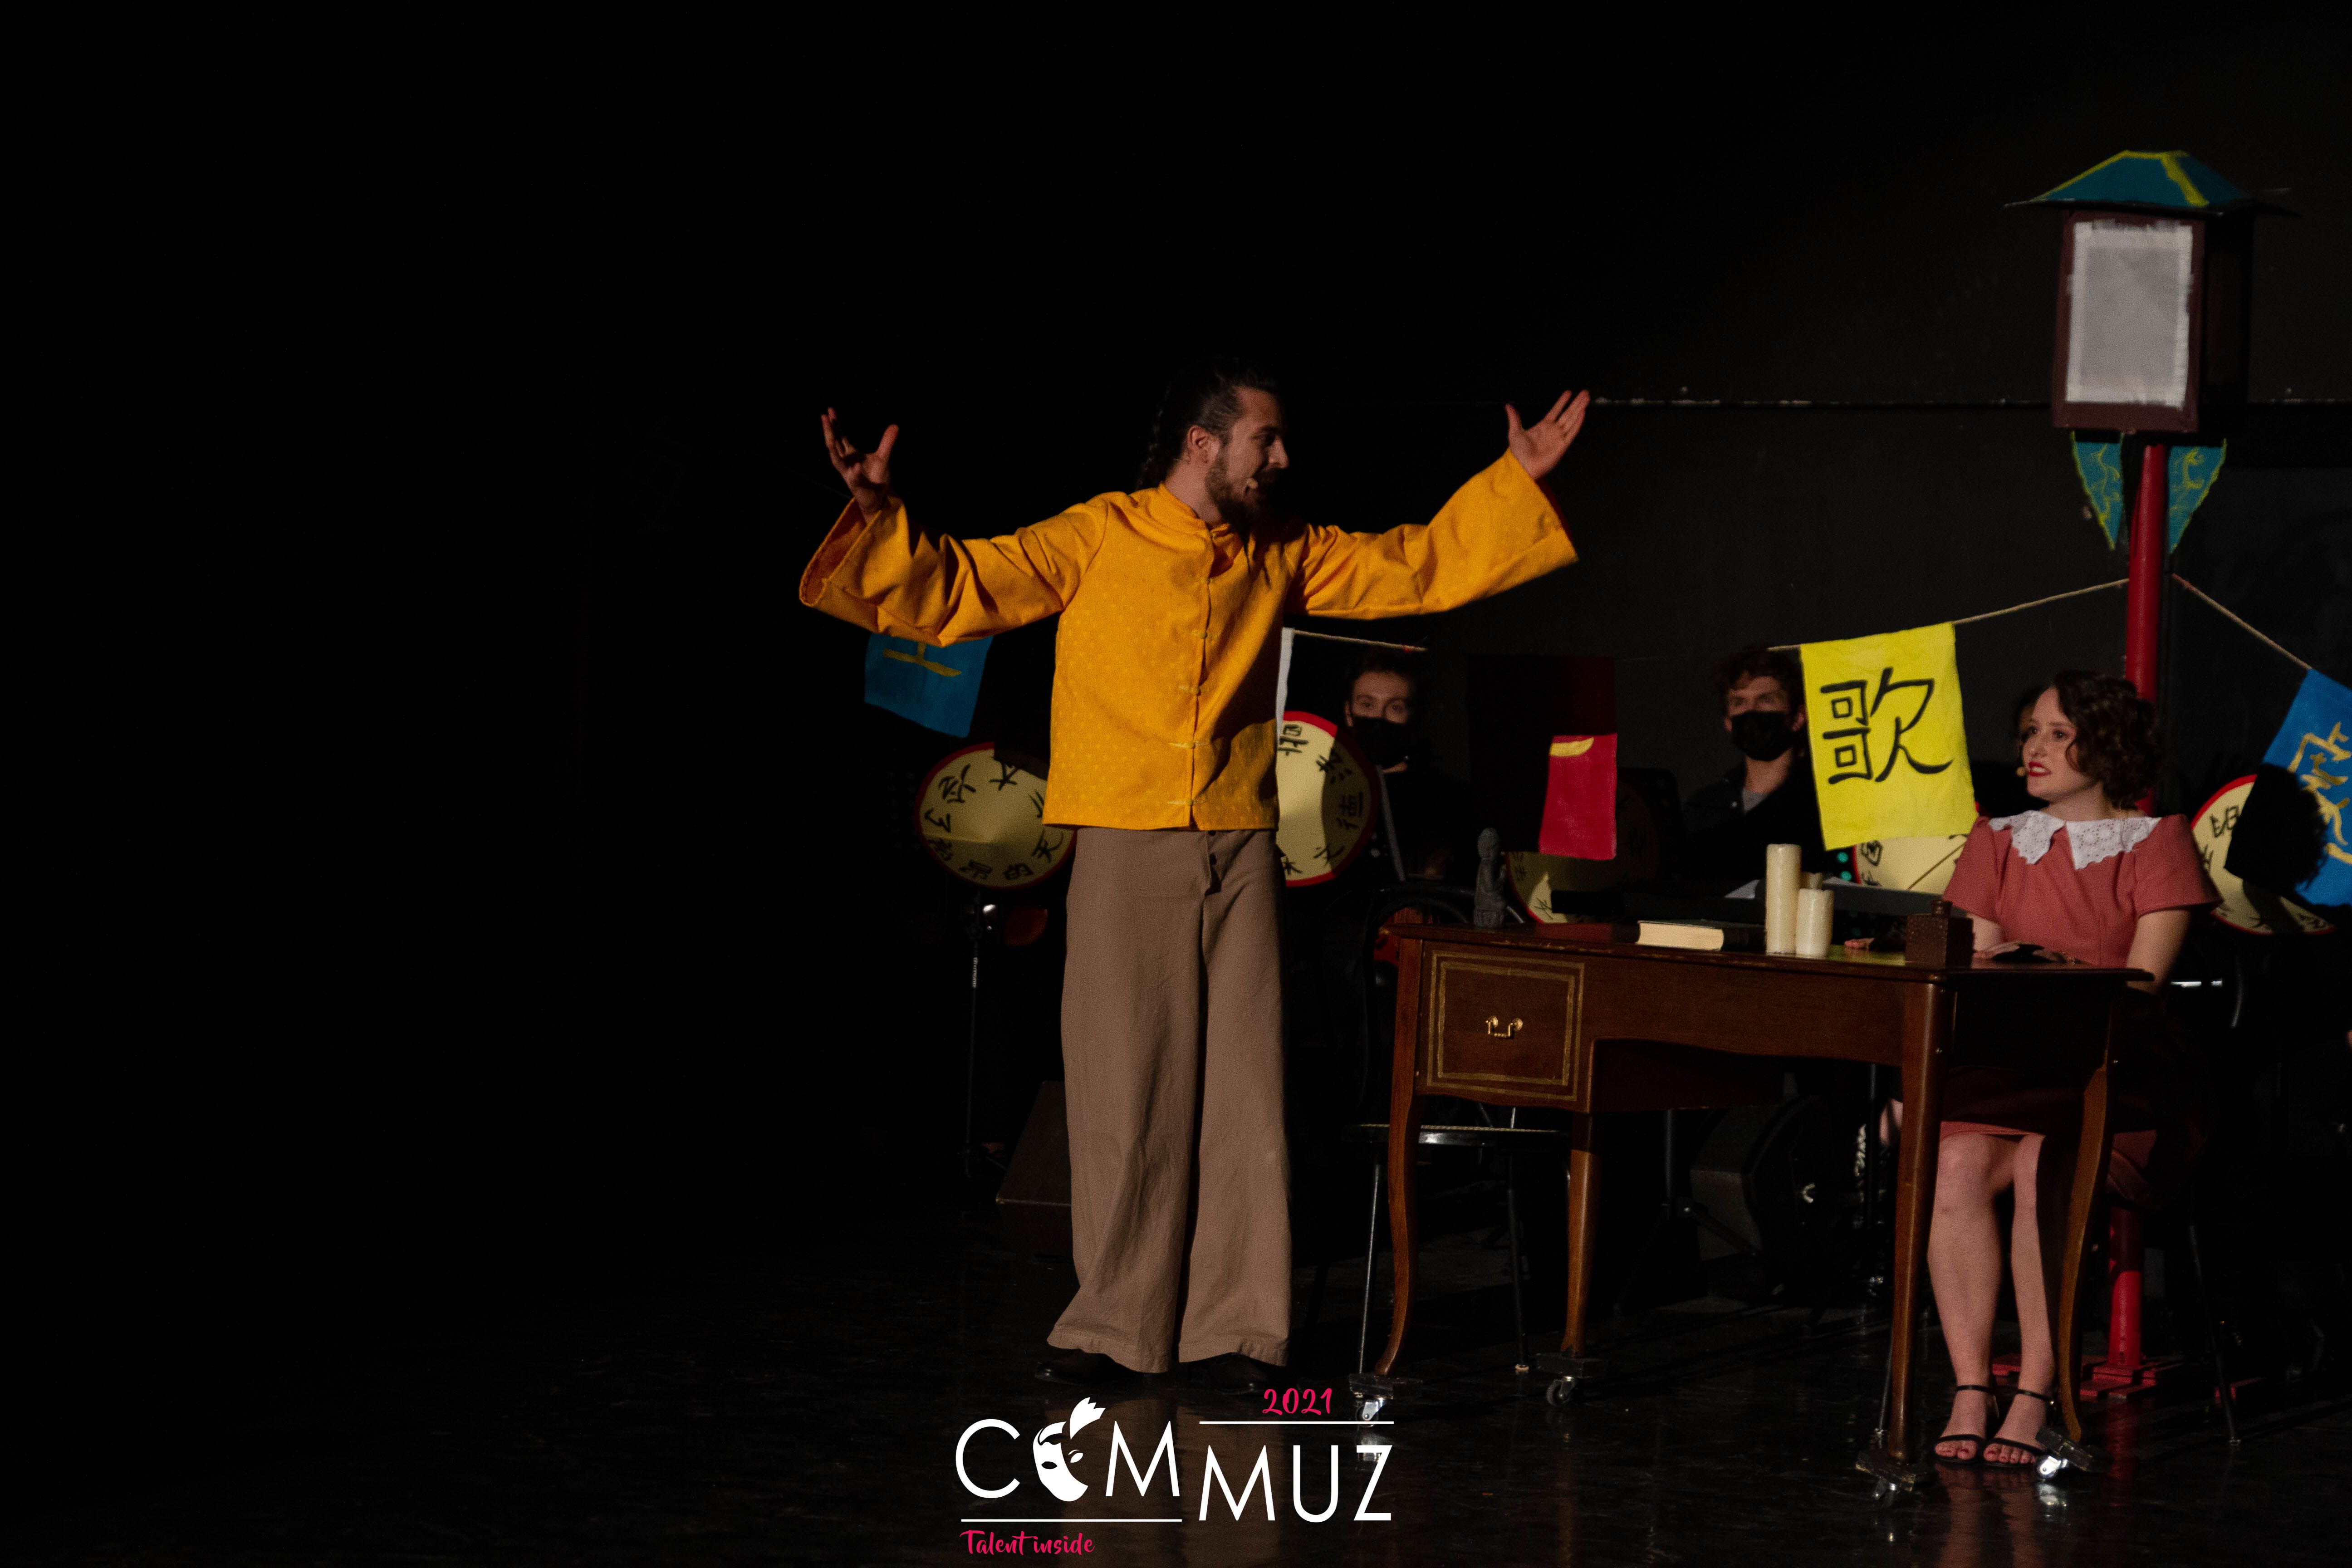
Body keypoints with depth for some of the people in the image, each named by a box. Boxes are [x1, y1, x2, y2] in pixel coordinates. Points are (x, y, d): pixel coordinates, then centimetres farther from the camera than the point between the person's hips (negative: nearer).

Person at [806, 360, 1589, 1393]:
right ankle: (1116, 1327, 8)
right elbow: (956, 591, -6)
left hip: (1240, 855, 4)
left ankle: (1234, 1332, 5)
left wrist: (1515, 482, 16)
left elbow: (1415, 569, 19)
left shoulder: (1280, 556, 12)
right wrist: (881, 518, -21)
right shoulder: (1097, 541, -2)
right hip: (1125, 853, -3)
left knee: (1243, 1095, 0)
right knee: (1126, 1095, -1)